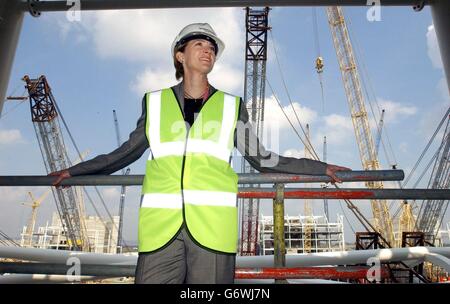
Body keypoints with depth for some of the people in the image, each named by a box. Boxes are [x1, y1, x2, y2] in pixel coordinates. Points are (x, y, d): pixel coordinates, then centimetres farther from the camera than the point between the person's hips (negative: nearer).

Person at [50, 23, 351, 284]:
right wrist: (74, 171, 28)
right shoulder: (155, 102, 13)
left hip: (212, 226, 0)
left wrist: (322, 168, 17)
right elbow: (127, 152, 22)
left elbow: (261, 159, 16)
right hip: (160, 224, 1)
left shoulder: (231, 106, 13)